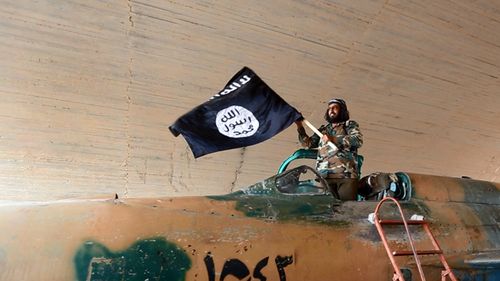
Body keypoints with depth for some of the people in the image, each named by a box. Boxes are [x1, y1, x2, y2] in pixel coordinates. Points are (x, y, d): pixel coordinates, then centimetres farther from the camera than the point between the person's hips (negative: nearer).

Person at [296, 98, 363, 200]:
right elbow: (308, 143, 21)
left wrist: (334, 139, -9)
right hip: (324, 175, 3)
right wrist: (300, 127, 9)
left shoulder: (349, 124, 17)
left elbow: (358, 140, -2)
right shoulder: (323, 129, 28)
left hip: (346, 174, -3)